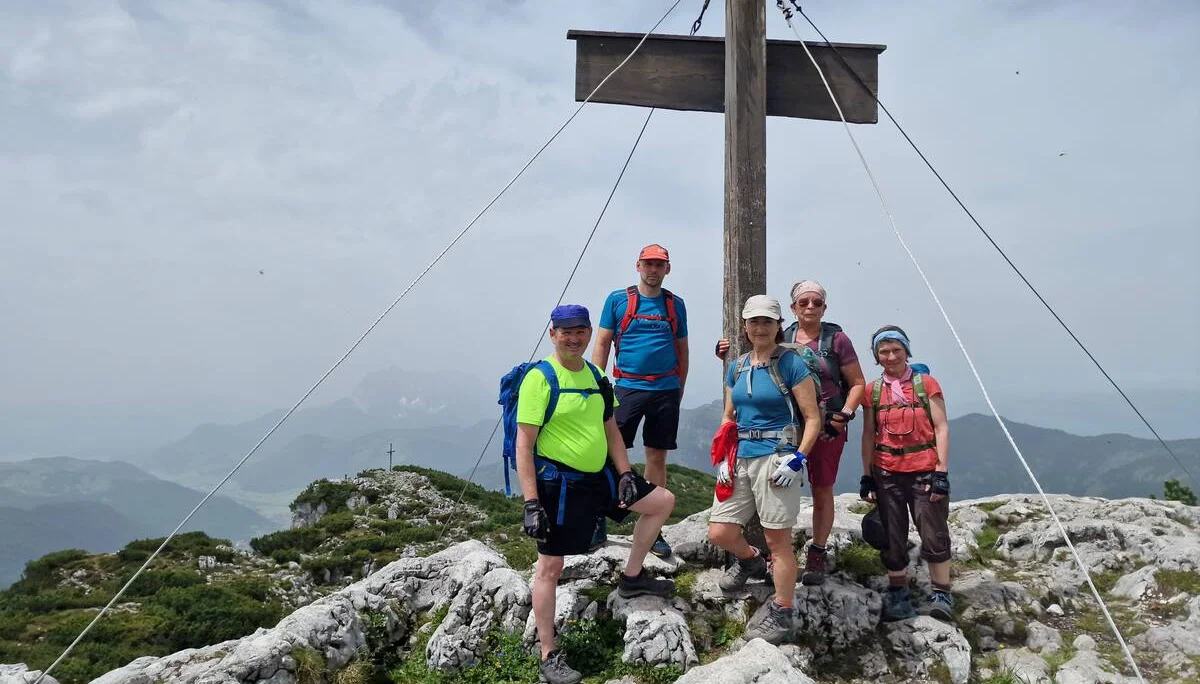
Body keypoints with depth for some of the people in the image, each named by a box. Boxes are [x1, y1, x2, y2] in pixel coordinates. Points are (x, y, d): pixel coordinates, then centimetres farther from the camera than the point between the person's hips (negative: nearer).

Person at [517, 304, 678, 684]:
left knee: (663, 501, 14)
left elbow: (611, 430, 17)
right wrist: (531, 503, -21)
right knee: (550, 566, -1)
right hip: (559, 482, -8)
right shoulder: (539, 379, -14)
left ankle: (632, 577, 25)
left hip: (599, 475, 8)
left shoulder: (595, 376, 9)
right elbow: (524, 444, -16)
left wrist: (625, 474, 6)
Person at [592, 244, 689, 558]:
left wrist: (679, 390, 10)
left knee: (657, 457, 7)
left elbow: (682, 350, 15)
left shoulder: (675, 304, 10)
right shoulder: (618, 300, 3)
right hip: (628, 387, -2)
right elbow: (602, 344, 3)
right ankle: (598, 523, 8)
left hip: (665, 391, 2)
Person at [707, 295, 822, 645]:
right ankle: (749, 560, 39)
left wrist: (798, 459, -16)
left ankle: (782, 615, 15)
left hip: (775, 458, -6)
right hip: (741, 458, 6)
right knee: (719, 533, 6)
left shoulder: (792, 364, -6)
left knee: (777, 540, 1)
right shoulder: (736, 368, 12)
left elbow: (813, 418, -6)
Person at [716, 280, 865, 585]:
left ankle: (817, 555, 20)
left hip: (827, 426, -1)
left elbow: (857, 384, 3)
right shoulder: (782, 340, 7)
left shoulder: (836, 339, 1)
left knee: (822, 491, 7)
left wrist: (845, 414, -11)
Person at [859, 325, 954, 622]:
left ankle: (941, 593, 13)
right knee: (892, 537, 8)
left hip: (925, 471, -2)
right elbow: (868, 435, 9)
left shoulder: (926, 383, 1)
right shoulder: (873, 391, 7)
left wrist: (941, 473, -8)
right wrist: (866, 475, 4)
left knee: (934, 534, -1)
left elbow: (942, 429, -1)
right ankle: (898, 595, 20)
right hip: (887, 474, 2)